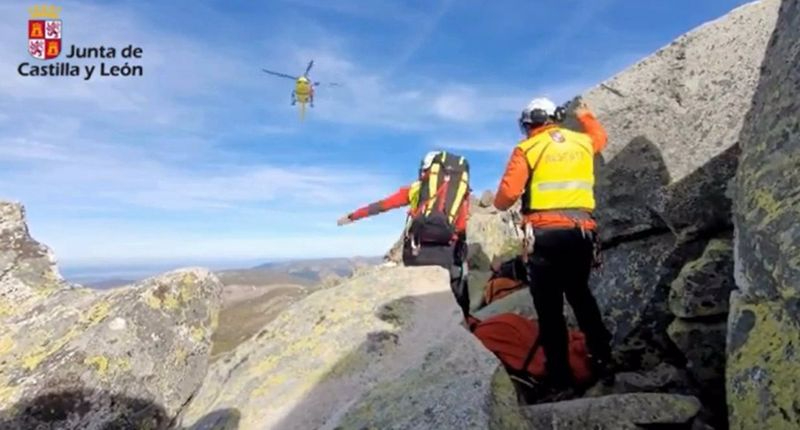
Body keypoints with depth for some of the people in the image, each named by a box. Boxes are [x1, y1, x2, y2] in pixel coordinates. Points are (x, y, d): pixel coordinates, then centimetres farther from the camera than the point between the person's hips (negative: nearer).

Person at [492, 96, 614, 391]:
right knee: (581, 294, 23)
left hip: (545, 235, -5)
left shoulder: (527, 149, -2)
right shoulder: (582, 142, 12)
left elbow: (507, 195, -10)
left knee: (550, 306, 3)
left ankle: (561, 377, 8)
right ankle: (603, 361, 26)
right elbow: (600, 137, 37)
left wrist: (500, 204, 13)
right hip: (582, 232, 5)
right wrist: (585, 116, 54)